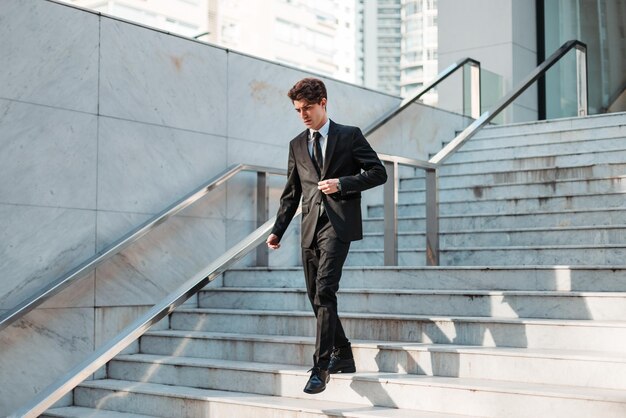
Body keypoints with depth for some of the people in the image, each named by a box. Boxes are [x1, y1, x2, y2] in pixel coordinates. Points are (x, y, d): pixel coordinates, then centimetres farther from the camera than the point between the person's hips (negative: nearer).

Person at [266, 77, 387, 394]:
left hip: (338, 223, -6)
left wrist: (342, 183, -14)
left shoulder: (349, 136, 3)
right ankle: (342, 356, 23)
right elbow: (291, 192, 17)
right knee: (316, 296, 7)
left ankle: (321, 366, -16)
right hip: (310, 226, 6)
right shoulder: (296, 145, 17)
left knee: (324, 291, -18)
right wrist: (278, 230, 8)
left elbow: (378, 172, 0)